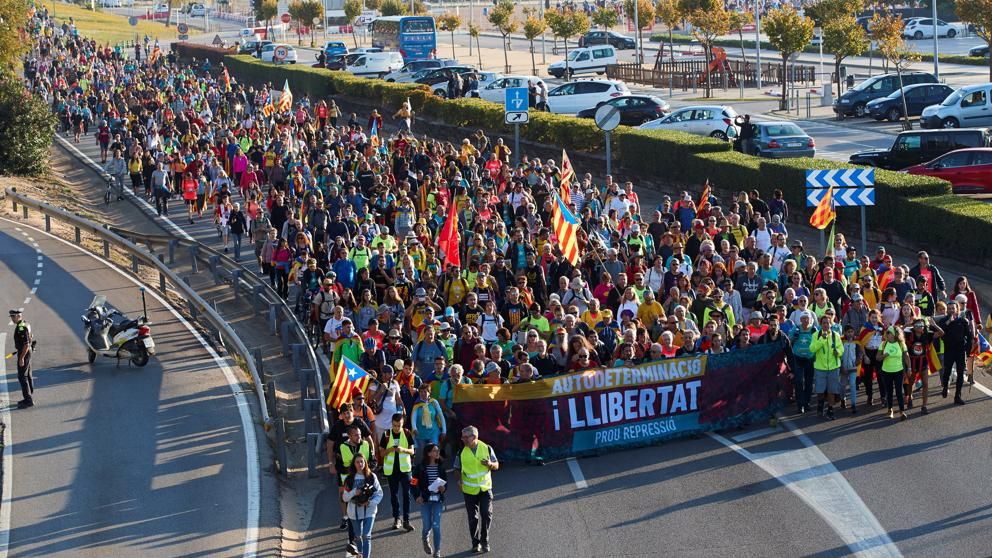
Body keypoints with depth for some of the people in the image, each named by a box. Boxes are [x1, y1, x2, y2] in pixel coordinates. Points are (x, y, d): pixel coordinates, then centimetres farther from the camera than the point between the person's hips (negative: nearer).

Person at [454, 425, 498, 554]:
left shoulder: (486, 449, -2)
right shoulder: (461, 452, -3)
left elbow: (496, 466, 5)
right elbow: (457, 469, 7)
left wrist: (490, 464, -18)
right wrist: (459, 479, -12)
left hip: (485, 488, 0)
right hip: (469, 490, 0)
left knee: (487, 514, -8)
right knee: (473, 518, 4)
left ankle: (485, 542, 7)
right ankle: (476, 543, 19)